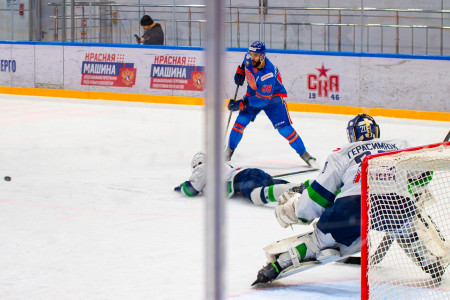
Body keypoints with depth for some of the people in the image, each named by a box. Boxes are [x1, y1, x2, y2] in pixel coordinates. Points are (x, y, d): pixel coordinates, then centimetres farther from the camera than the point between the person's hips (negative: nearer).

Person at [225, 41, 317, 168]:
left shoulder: (268, 74, -37)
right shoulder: (249, 58, -19)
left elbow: (262, 99, -34)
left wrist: (241, 104, -38)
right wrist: (240, 72, 2)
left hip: (273, 95, -5)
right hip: (253, 93, 5)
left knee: (284, 127, -13)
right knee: (241, 120, -12)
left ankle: (304, 154, 0)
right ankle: (229, 150, 3)